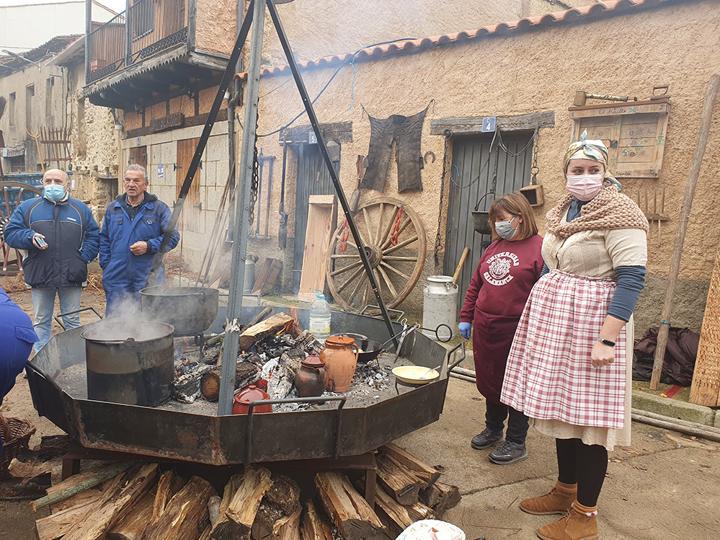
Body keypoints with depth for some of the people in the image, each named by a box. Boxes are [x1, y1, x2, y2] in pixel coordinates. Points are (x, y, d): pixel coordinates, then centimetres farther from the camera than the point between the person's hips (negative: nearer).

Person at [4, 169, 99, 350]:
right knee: (41, 322, 11)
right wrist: (30, 237, -15)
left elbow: (93, 236, 6)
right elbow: (10, 233, 3)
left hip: (71, 275, 0)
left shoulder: (80, 209, 8)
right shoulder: (27, 207, 7)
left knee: (72, 321, 9)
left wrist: (83, 258, -7)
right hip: (40, 274, 0)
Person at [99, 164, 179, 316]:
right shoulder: (113, 208, 10)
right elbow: (104, 239, 15)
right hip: (116, 280, 3)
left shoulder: (159, 208, -1)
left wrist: (149, 246, -14)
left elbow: (173, 237, -3)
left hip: (147, 280, -3)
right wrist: (106, 265, 5)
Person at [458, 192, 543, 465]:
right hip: (485, 328, 7)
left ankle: (516, 442, 24)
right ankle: (493, 428, 39)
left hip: (517, 332, -7)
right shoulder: (494, 247, 12)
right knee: (488, 382, 18)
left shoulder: (539, 248, -11)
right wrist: (466, 317, 16)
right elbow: (475, 284, 17)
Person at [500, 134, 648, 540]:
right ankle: (566, 491, 30)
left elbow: (632, 278, -18)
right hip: (555, 321, 8)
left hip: (591, 323, -8)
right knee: (562, 409, 14)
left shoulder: (620, 215, -12)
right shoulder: (564, 212, 12)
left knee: (589, 417, 0)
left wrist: (607, 338, -24)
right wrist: (542, 313, 22)